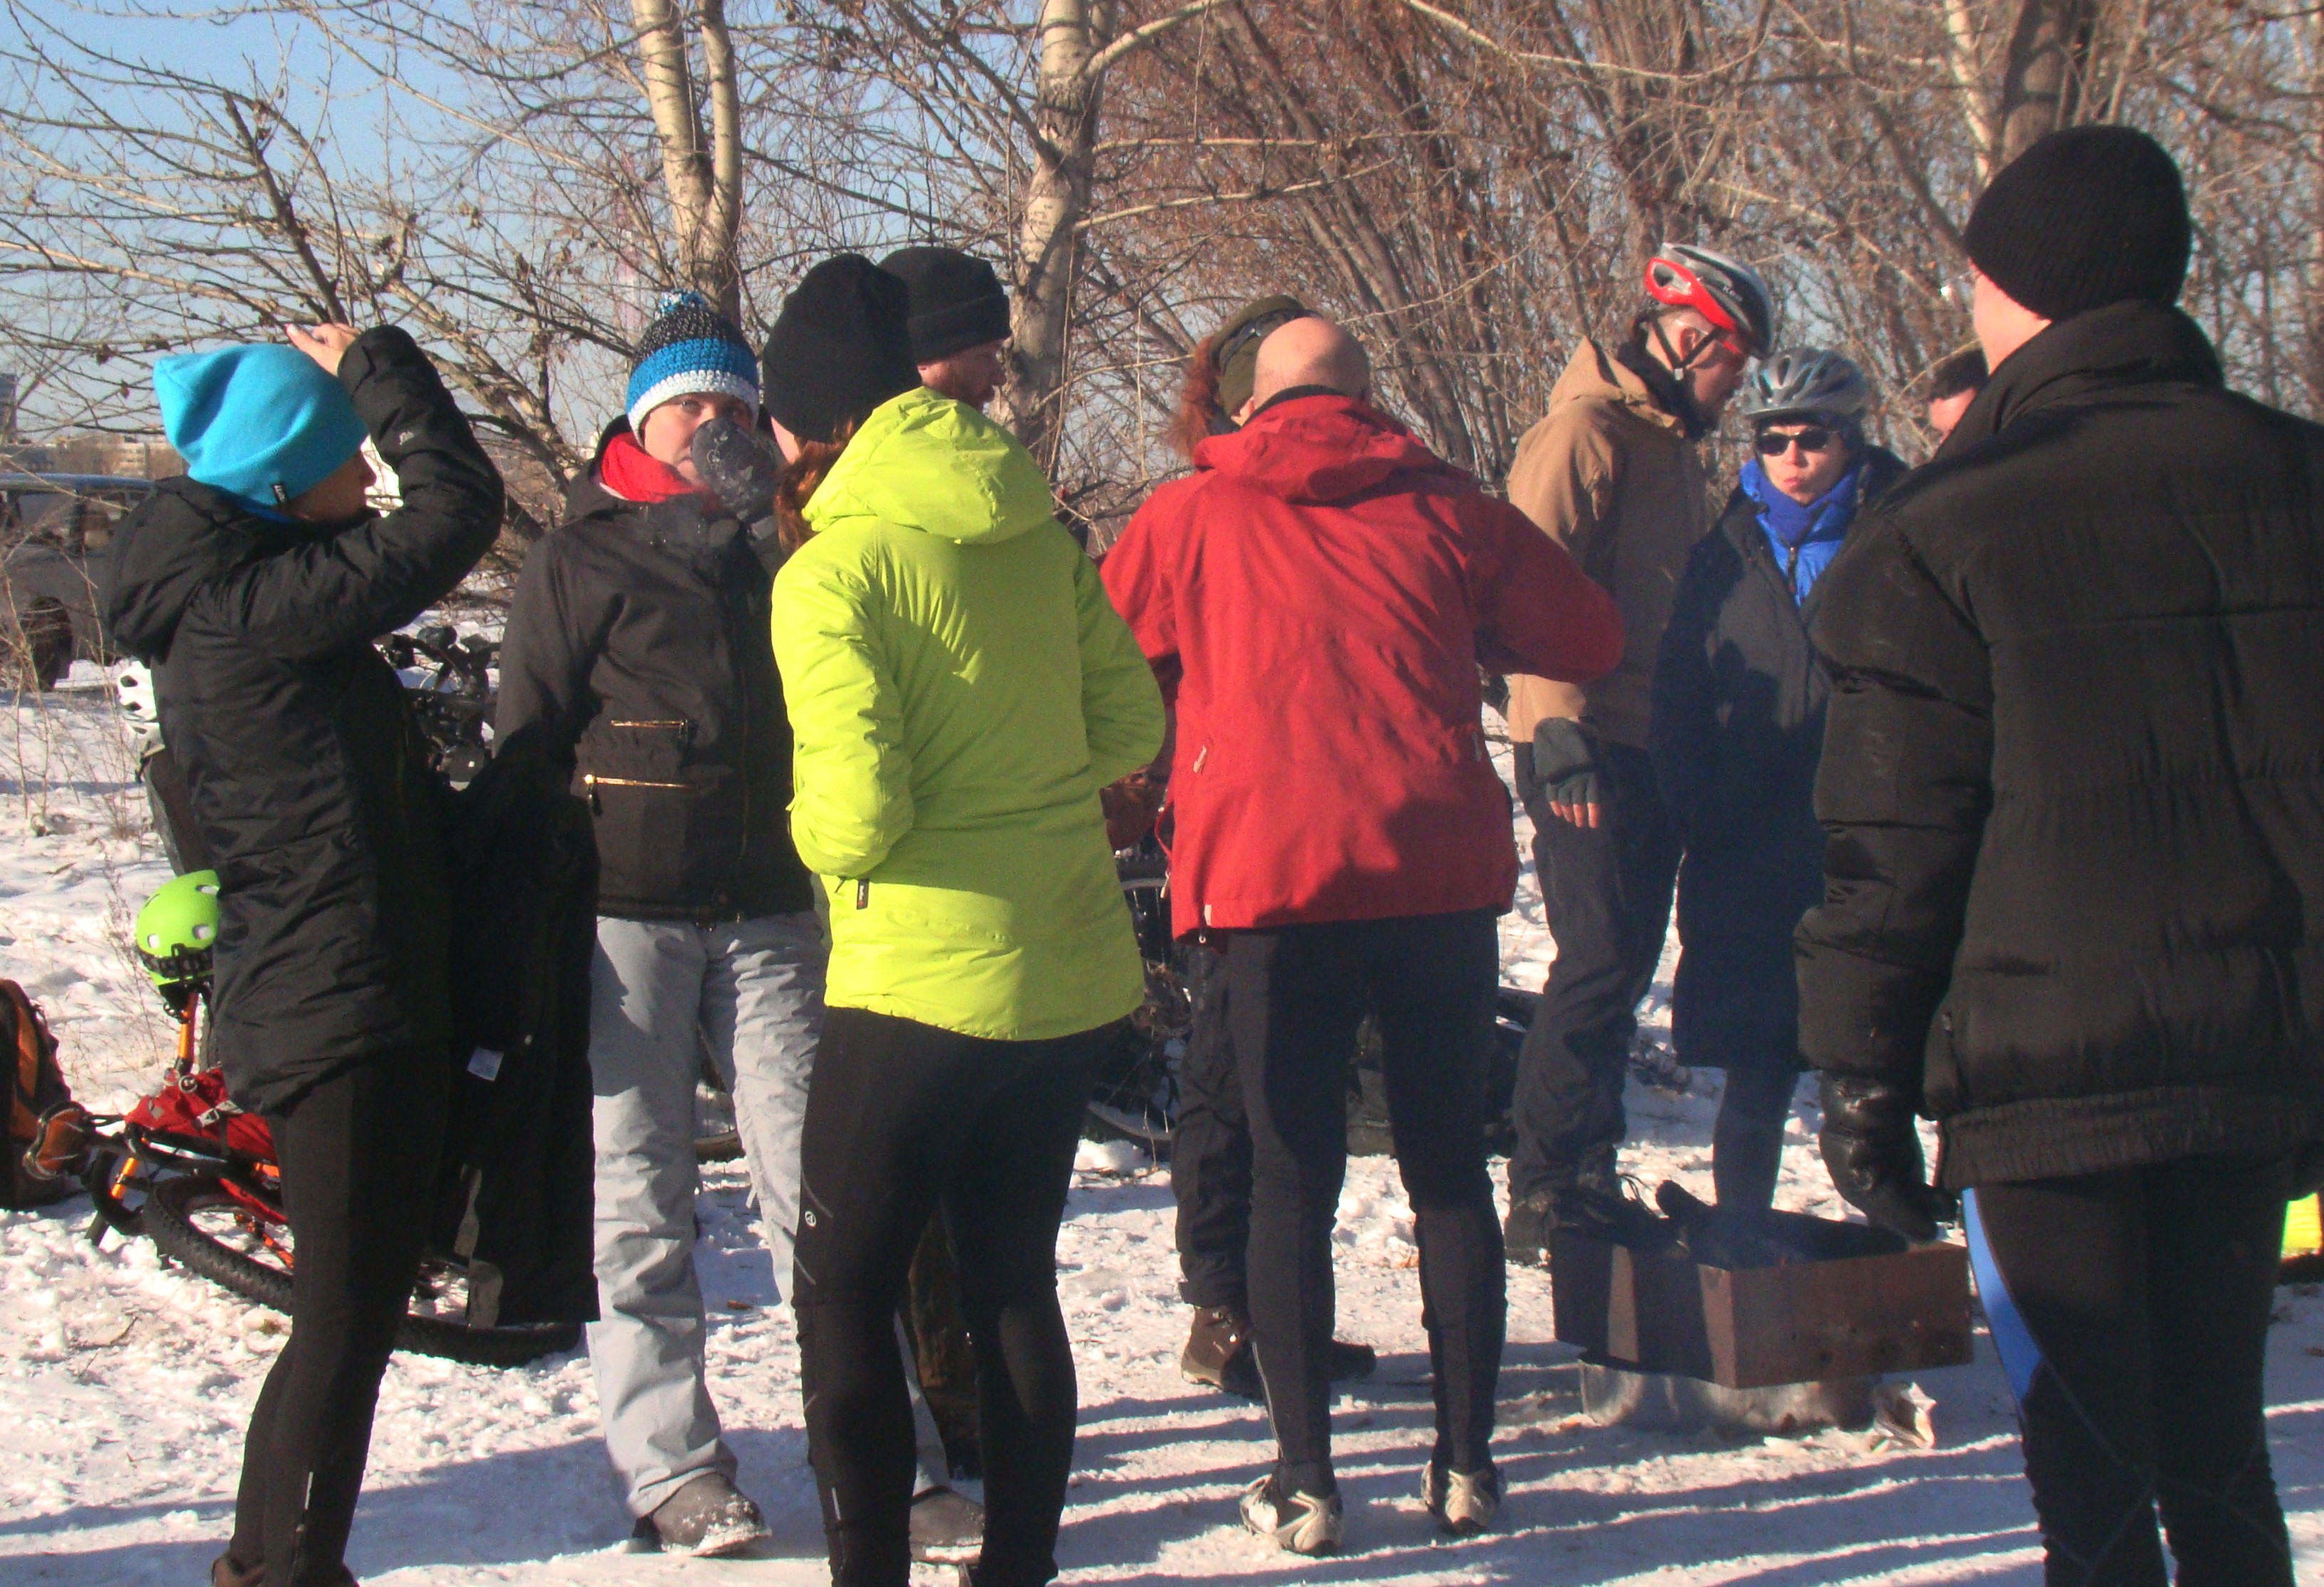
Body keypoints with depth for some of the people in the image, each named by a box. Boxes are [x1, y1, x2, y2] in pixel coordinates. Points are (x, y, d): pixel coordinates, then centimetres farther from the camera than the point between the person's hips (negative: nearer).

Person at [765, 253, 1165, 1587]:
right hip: (1072, 971, 6)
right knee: (1016, 1281, 16)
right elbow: (1132, 724, 8)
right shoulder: (1040, 532, 4)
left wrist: (816, 836, 2)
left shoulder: (831, 571, -14)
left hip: (922, 981, -6)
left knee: (847, 1298, 7)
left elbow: (856, 807, -20)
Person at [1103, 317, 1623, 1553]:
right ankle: (1464, 1463, 14)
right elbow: (1590, 637, 16)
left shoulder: (1191, 517, 6)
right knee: (1450, 1167, 12)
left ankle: (1304, 1481, 3)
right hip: (1442, 875, 2)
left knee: (1293, 1180, 5)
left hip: (1274, 887, -1)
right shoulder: (1446, 511, 9)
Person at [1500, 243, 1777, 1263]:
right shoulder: (1586, 431, -9)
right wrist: (1559, 729, -26)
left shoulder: (1673, 444, 21)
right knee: (1599, 964, -11)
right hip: (1589, 751, -9)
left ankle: (1586, 1178, 19)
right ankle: (1542, 1189, -5)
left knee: (1620, 967, 12)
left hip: (1652, 747, 10)